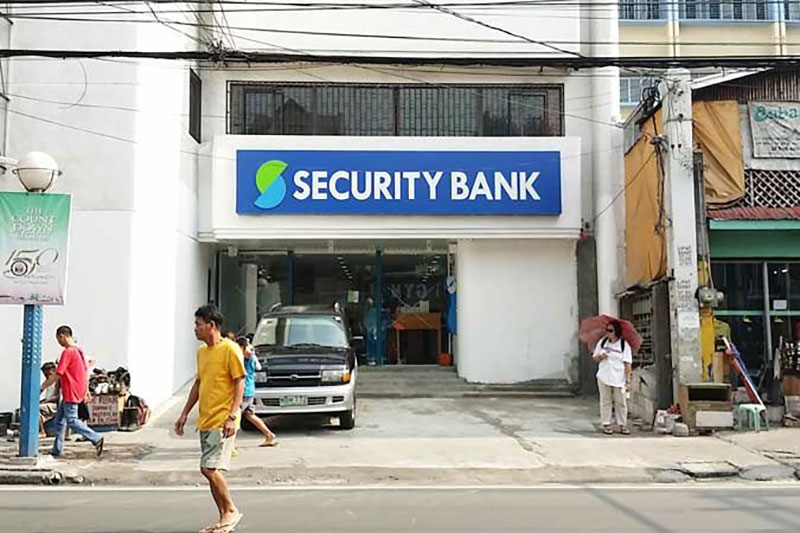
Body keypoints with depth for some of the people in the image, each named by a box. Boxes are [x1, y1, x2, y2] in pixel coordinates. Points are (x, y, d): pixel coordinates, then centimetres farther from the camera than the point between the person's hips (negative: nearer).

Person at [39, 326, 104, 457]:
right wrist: (86, 390, 21)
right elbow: (86, 371, 16)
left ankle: (96, 439, -6)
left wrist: (42, 388, -11)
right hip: (79, 391, 9)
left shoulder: (68, 352, -16)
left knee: (72, 421, -5)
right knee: (60, 419, 13)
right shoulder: (79, 350, 12)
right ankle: (57, 450, 16)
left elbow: (57, 374, -18)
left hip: (71, 393, -9)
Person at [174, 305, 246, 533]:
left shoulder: (230, 349, -11)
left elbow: (240, 383, -13)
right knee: (212, 470, 10)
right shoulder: (201, 352, 14)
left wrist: (232, 416, -20)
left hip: (222, 421, -8)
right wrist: (185, 413, 19)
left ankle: (231, 510, 4)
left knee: (210, 468, -13)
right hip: (205, 421, 8)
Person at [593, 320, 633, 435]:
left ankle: (623, 425, 10)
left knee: (621, 402, 2)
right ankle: (606, 425, 10)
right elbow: (594, 357, 14)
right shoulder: (602, 342, 8)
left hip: (619, 379, -2)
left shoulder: (624, 345, -1)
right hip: (604, 377, 2)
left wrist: (628, 380, -10)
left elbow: (627, 364, -4)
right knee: (605, 401, 4)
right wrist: (600, 357, -9)